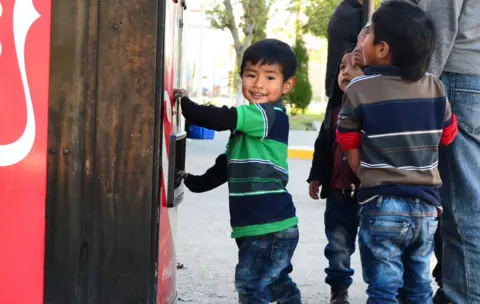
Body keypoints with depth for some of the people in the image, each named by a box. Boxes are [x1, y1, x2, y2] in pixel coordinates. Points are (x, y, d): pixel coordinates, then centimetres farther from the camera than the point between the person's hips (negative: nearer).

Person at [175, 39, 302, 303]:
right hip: (269, 225, 10)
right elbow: (228, 164, 21)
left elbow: (221, 119, -25)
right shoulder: (250, 121, 16)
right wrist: (194, 182, 13)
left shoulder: (273, 115, -15)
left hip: (270, 227, -10)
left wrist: (184, 105, -16)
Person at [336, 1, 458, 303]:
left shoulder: (359, 90, -9)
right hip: (426, 207, 4)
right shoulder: (436, 87, 0)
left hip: (381, 207, -4)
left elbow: (353, 158, -3)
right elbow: (447, 138, 13)